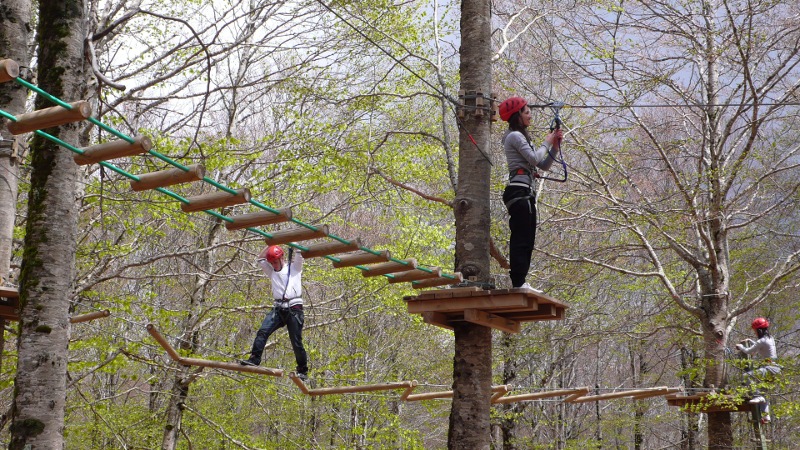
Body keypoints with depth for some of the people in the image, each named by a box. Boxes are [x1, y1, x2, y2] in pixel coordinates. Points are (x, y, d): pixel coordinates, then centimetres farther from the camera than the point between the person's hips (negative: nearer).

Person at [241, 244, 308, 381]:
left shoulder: (294, 268, 11)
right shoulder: (272, 272, 24)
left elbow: (300, 253, 0)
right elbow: (260, 259, 20)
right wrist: (270, 245, 15)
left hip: (294, 309, -4)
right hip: (278, 309, 4)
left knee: (296, 341, -3)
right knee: (262, 331, -17)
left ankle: (303, 371, 6)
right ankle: (254, 359, -22)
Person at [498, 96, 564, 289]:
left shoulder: (520, 137, 27)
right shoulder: (515, 136, -3)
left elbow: (544, 165, 23)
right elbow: (535, 158, -15)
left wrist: (555, 146, 10)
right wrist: (547, 143, 1)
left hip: (524, 192, 10)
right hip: (519, 191, -10)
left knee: (524, 240, 6)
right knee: (522, 239, -15)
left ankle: (519, 283, 4)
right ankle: (518, 283, -19)